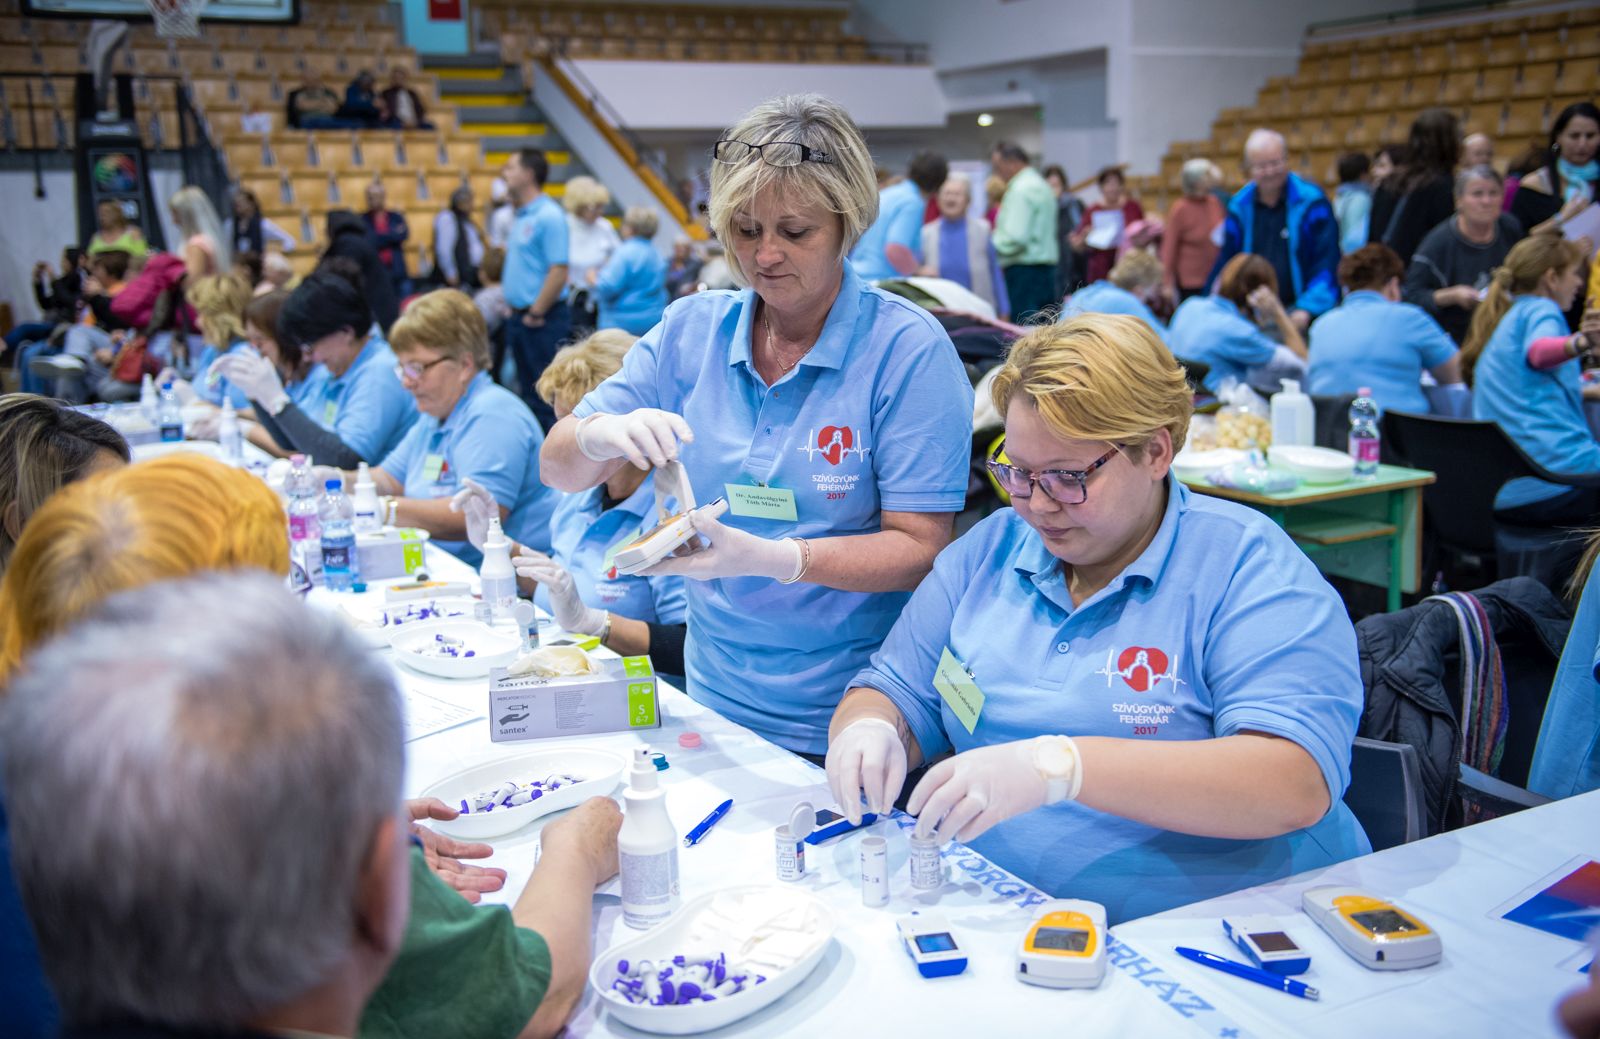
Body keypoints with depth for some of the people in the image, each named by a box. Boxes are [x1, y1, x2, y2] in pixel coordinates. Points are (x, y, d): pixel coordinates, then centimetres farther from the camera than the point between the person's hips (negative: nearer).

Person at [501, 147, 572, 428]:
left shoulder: (548, 216, -14)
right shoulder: (522, 216, 14)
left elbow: (559, 272, -20)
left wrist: (536, 314, -17)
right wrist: (512, 306, 12)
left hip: (543, 321, -9)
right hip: (520, 317, 9)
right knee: (527, 391, 15)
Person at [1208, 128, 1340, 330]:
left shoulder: (1311, 201, -5)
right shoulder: (1240, 205, 6)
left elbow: (1326, 263, -9)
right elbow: (1226, 262, 12)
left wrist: (1308, 309, -20)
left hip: (1298, 314, -3)